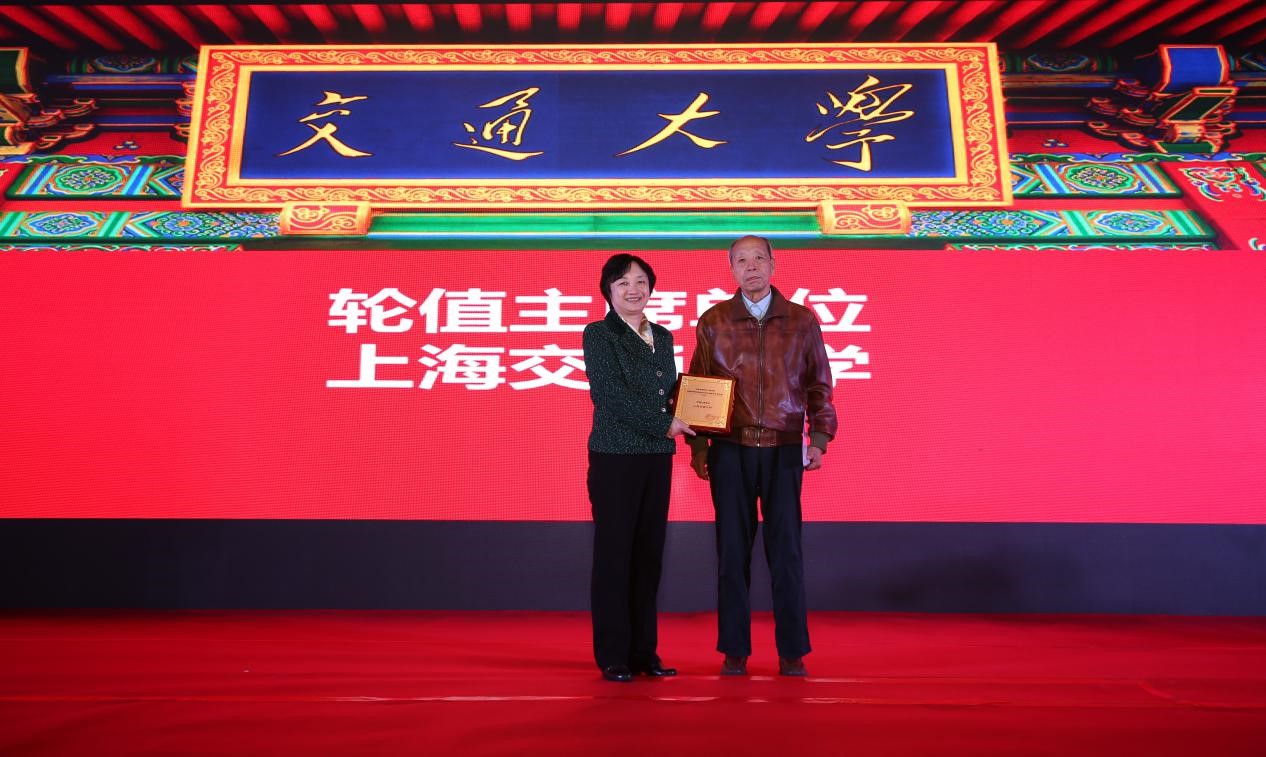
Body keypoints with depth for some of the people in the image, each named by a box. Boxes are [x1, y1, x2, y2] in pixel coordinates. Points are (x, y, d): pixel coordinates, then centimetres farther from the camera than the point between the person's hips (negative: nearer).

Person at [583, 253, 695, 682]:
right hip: (615, 456, -5)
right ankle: (613, 657, 10)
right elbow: (607, 394, -13)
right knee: (614, 554, 0)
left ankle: (644, 651, 20)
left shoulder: (663, 337, 15)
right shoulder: (598, 334, -2)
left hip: (658, 457, 6)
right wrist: (664, 424, -12)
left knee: (649, 554, 9)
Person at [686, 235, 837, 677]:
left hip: (785, 452, 0)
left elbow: (818, 386, 7)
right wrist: (698, 446, 0)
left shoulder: (802, 321, 6)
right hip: (730, 452, 0)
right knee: (732, 550, 5)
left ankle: (792, 651, 15)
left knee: (786, 550, 3)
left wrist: (819, 438, -3)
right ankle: (734, 650, 16)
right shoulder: (712, 322, 6)